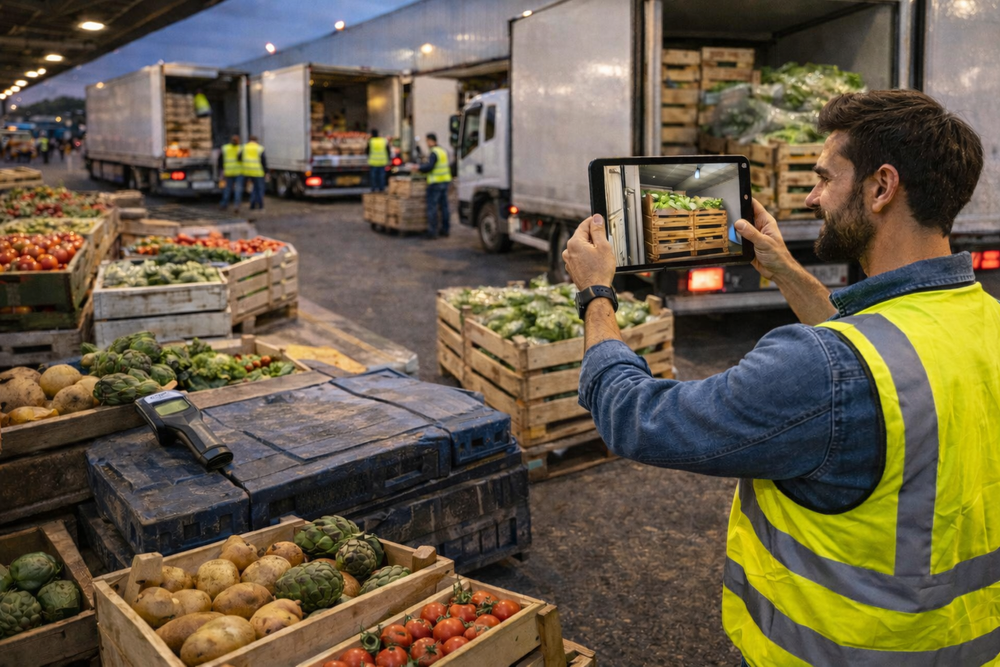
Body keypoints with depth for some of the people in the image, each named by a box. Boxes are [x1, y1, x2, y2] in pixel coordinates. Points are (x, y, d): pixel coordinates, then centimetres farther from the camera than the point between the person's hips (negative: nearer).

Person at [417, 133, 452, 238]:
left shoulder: (434, 153, -12)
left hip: (435, 182, -9)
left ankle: (432, 231, -9)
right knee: (444, 205, 12)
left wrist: (419, 168, -8)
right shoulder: (444, 151, 15)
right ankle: (445, 229, 17)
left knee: (432, 206, -6)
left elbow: (429, 166, -22)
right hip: (445, 181, 9)